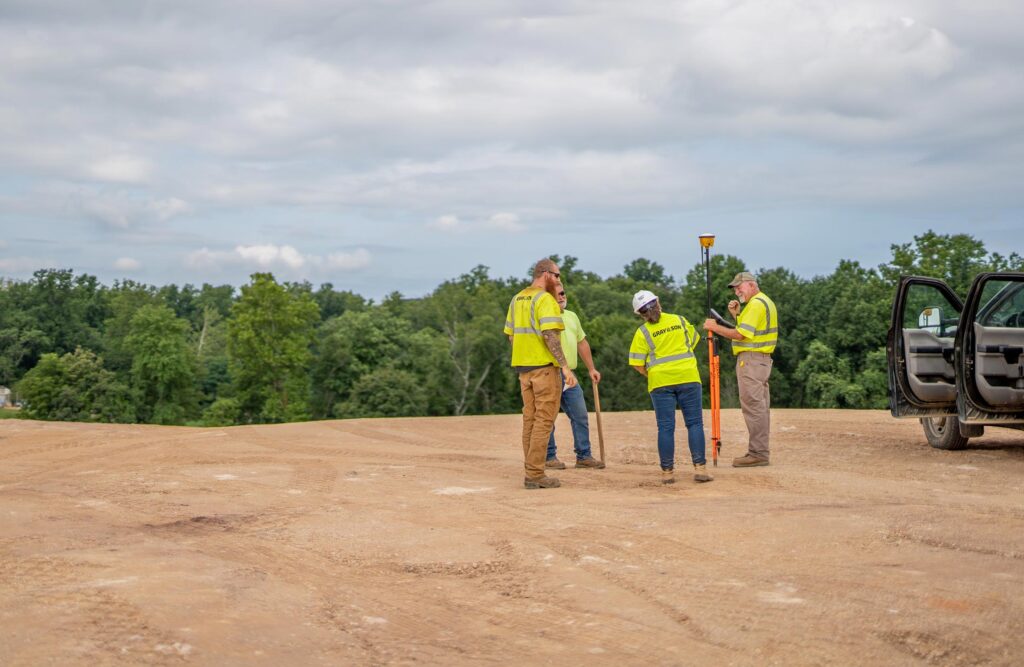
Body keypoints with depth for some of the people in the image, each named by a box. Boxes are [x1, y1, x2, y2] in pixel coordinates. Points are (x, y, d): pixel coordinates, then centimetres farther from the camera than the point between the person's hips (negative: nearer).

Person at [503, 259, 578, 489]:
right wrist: (565, 366, -23)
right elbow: (550, 335, -22)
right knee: (544, 420, -4)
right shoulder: (545, 299, -12)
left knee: (530, 419, 13)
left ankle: (531, 473, 15)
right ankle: (535, 475, -6)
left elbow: (510, 335, 17)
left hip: (523, 366, 8)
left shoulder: (517, 299, 14)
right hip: (545, 366, -8)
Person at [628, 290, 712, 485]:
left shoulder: (643, 333, -4)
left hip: (660, 383, -1)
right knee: (695, 423, 5)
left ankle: (667, 471, 4)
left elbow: (638, 364, -5)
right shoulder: (680, 320, 5)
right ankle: (700, 467, -3)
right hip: (688, 378, 1)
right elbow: (694, 340, 20)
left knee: (666, 427, 3)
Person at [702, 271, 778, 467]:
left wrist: (715, 327, -10)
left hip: (751, 359, -11)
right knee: (761, 407, 10)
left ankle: (757, 453, -11)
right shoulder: (766, 302, 20)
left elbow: (740, 335, -19)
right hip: (762, 360, 11)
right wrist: (737, 314, 13)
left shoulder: (756, 304, -14)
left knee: (753, 406, -10)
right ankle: (760, 452, 14)